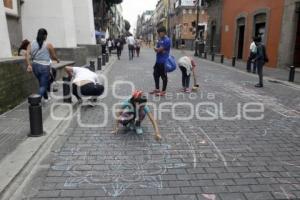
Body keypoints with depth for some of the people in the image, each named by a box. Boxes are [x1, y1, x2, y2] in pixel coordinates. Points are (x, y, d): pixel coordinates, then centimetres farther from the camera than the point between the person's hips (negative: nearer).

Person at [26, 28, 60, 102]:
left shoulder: (31, 44, 6)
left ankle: (46, 98, 40)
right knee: (43, 86, 0)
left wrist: (29, 65, -13)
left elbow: (27, 54, -8)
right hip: (44, 67, -5)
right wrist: (57, 60, 23)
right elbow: (53, 56, 2)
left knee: (42, 83, 24)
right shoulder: (48, 45, -4)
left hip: (35, 66, 5)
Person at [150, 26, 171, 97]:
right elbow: (156, 49, 12)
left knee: (164, 76, 1)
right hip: (158, 60, 9)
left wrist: (156, 49, 1)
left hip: (163, 61, -9)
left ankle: (163, 91, 11)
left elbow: (160, 49, -19)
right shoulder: (160, 39, 13)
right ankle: (157, 89, 29)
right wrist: (158, 50, -8)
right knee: (156, 74, 16)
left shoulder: (167, 40, -15)